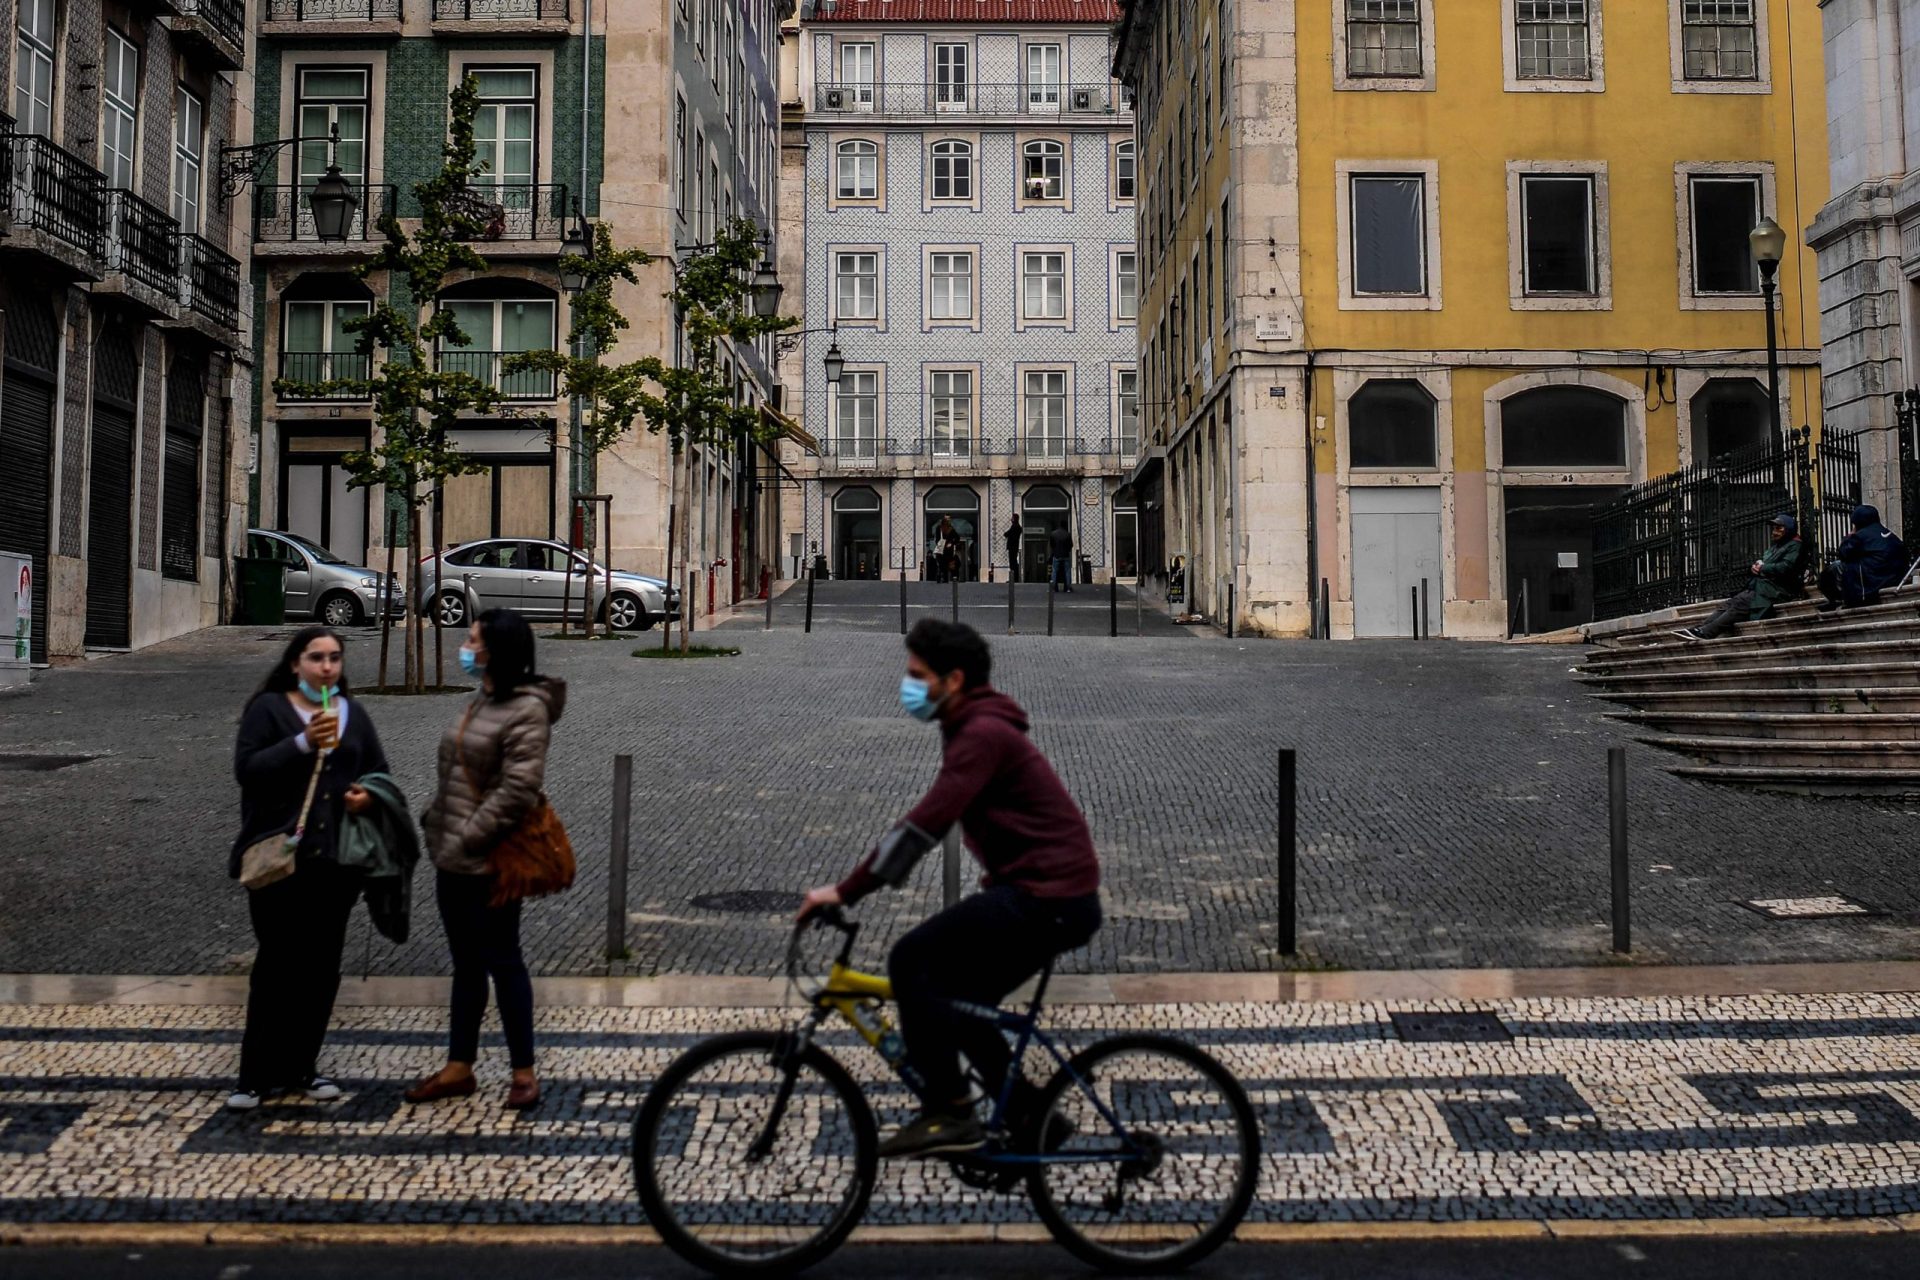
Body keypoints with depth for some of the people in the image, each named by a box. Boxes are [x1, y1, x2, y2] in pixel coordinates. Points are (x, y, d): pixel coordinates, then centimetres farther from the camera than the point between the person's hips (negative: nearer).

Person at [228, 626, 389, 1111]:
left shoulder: (353, 714, 13)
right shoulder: (268, 708, 0)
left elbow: (378, 771, 20)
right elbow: (247, 769, -11)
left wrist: (369, 792, -2)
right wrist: (303, 742, -22)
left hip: (336, 858, 4)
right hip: (279, 858, -4)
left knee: (322, 966, 8)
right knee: (277, 963, -1)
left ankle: (301, 1067, 21)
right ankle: (257, 1075, 12)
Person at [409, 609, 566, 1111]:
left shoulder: (527, 710, -16)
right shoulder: (480, 703, 12)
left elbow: (517, 791, -22)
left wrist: (469, 838, -20)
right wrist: (436, 824, 11)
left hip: (488, 863, -9)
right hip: (453, 859, 9)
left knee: (501, 963, 1)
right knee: (466, 964, 16)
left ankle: (523, 1072, 14)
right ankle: (458, 1068, 26)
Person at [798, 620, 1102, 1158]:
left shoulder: (983, 733, -16)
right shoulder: (975, 729, 16)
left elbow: (925, 822, -24)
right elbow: (930, 822, 22)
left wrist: (845, 890, -21)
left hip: (1046, 898, -10)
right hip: (1054, 896, 10)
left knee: (911, 961, -10)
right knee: (957, 998, 14)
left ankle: (947, 1114, -4)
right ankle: (1030, 1115, 21)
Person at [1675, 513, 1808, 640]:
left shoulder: (1795, 546, 4)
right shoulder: (1775, 547, 33)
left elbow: (1785, 567, -14)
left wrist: (1762, 568, -4)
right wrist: (1754, 566, 2)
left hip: (1775, 590, -9)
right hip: (1761, 586, 9)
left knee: (1740, 603, -27)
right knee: (1731, 602, -13)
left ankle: (1705, 633, -40)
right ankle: (1699, 629, -29)